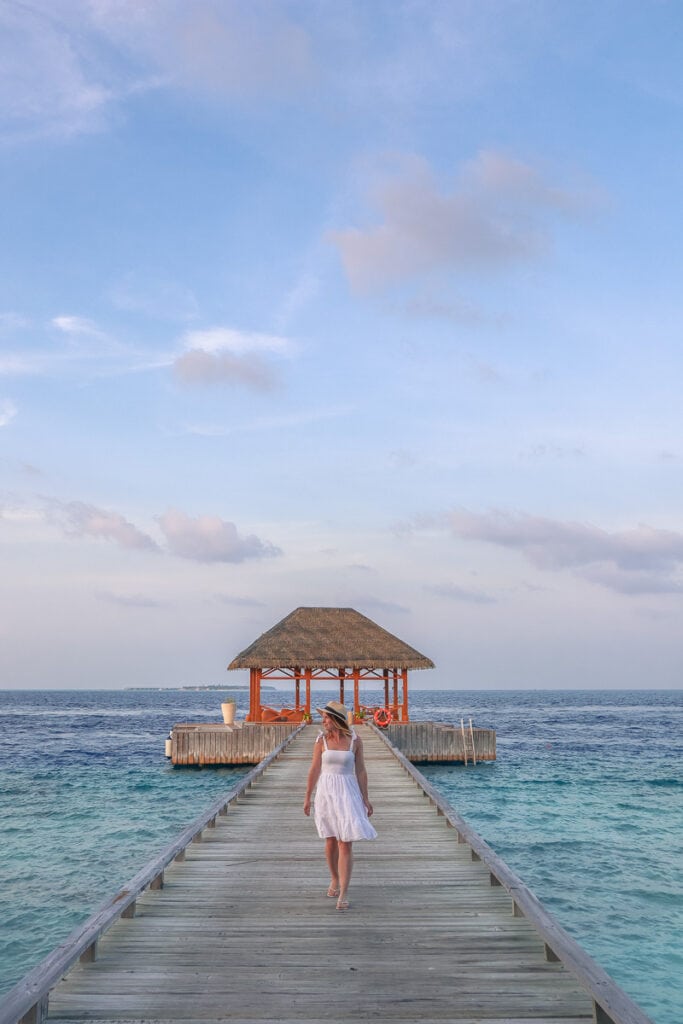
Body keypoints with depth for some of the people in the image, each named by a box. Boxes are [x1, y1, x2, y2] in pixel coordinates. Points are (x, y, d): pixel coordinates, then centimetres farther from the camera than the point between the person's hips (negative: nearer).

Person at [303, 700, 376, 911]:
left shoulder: (355, 741, -3)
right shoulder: (321, 740, -1)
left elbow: (360, 771, 2)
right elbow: (314, 770, 4)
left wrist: (365, 799, 3)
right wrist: (307, 797, 6)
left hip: (347, 792, -1)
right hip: (326, 792, 1)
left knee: (345, 844, -7)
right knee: (330, 841, 11)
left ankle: (343, 894, -5)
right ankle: (334, 879, 35)